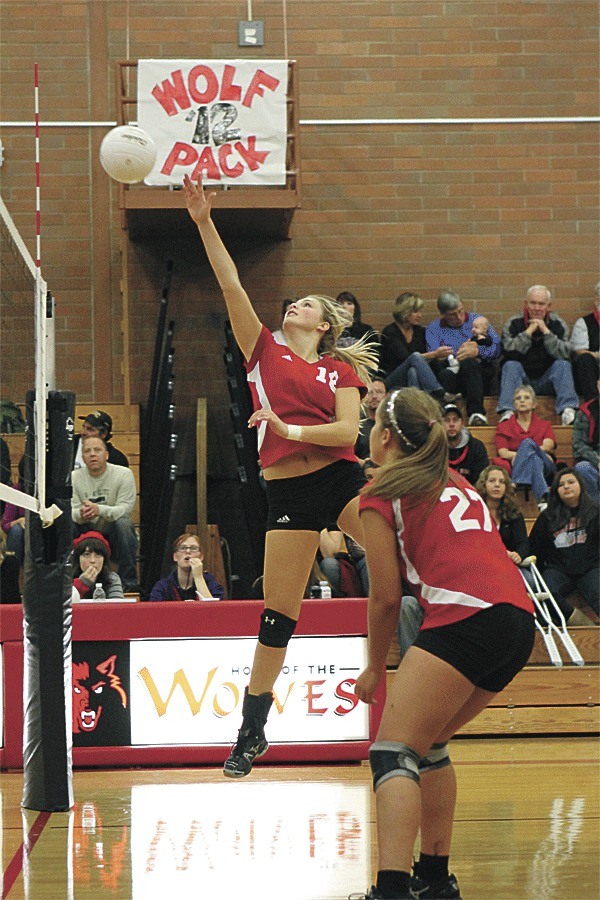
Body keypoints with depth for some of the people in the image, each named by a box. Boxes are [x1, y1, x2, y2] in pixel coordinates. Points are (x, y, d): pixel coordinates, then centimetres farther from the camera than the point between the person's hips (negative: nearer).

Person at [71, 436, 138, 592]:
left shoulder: (123, 474, -9)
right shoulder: (74, 478, -1)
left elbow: (125, 509, -19)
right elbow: (71, 511, -9)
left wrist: (99, 510, -39)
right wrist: (81, 514, -36)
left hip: (115, 533, -2)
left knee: (123, 523, -34)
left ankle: (129, 583, -29)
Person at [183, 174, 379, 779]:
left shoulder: (341, 370, 10)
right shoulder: (264, 353, 12)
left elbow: (347, 431, -5)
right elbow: (231, 286, 3)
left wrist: (290, 429, -18)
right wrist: (203, 221, -4)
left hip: (342, 478, 0)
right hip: (287, 492, 0)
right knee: (278, 615, 4)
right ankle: (252, 731, 15)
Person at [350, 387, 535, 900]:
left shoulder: (381, 495, 5)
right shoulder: (454, 482, 28)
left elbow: (387, 596, 4)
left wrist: (376, 669, 17)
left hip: (466, 618, -8)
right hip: (520, 620, 8)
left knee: (393, 752, -10)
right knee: (427, 744, 23)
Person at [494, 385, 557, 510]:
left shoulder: (544, 425, 27)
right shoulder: (504, 427, 25)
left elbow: (548, 446, 4)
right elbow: (503, 452, 5)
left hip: (545, 468, 1)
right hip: (515, 467, -1)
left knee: (527, 442, -34)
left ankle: (516, 484, -55)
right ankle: (543, 499, -61)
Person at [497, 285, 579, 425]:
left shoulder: (558, 324, 2)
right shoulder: (514, 323, -1)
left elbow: (564, 354, -15)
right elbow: (510, 352, -18)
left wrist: (545, 331, -19)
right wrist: (529, 331, -18)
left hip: (547, 381, 1)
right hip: (521, 379, -1)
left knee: (563, 365, -25)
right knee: (511, 365, -29)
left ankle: (567, 411, -43)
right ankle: (507, 412, -48)